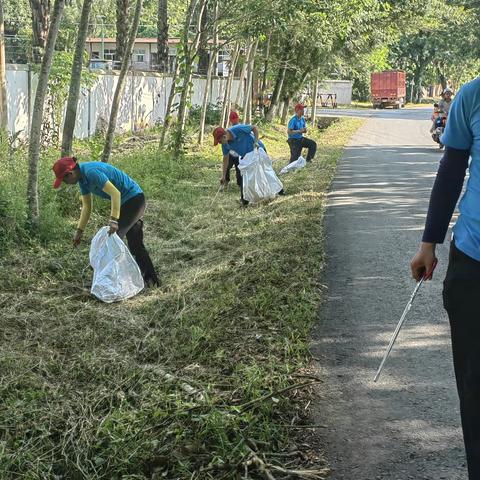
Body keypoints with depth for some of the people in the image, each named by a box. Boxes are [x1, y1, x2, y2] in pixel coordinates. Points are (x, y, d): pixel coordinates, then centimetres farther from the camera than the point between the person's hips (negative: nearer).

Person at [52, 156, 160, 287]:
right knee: (135, 244, 14)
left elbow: (115, 193, -29)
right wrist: (79, 231, 7)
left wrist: (114, 220, -33)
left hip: (133, 199, -10)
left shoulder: (91, 172, -25)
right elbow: (86, 206, 10)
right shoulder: (82, 178, 5)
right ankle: (152, 280, 22)